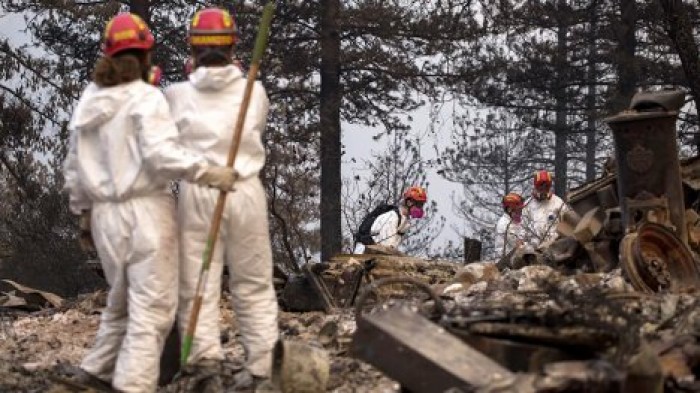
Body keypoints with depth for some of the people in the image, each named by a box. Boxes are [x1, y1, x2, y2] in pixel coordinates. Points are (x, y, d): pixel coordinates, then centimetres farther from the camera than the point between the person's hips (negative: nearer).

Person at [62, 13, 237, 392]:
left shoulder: (89, 102, 10)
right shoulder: (145, 98, -10)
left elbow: (74, 165, 15)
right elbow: (160, 152, -23)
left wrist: (82, 211, 24)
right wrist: (207, 172, -22)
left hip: (105, 215, 7)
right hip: (146, 210, -7)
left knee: (123, 299, 22)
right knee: (152, 305, -3)